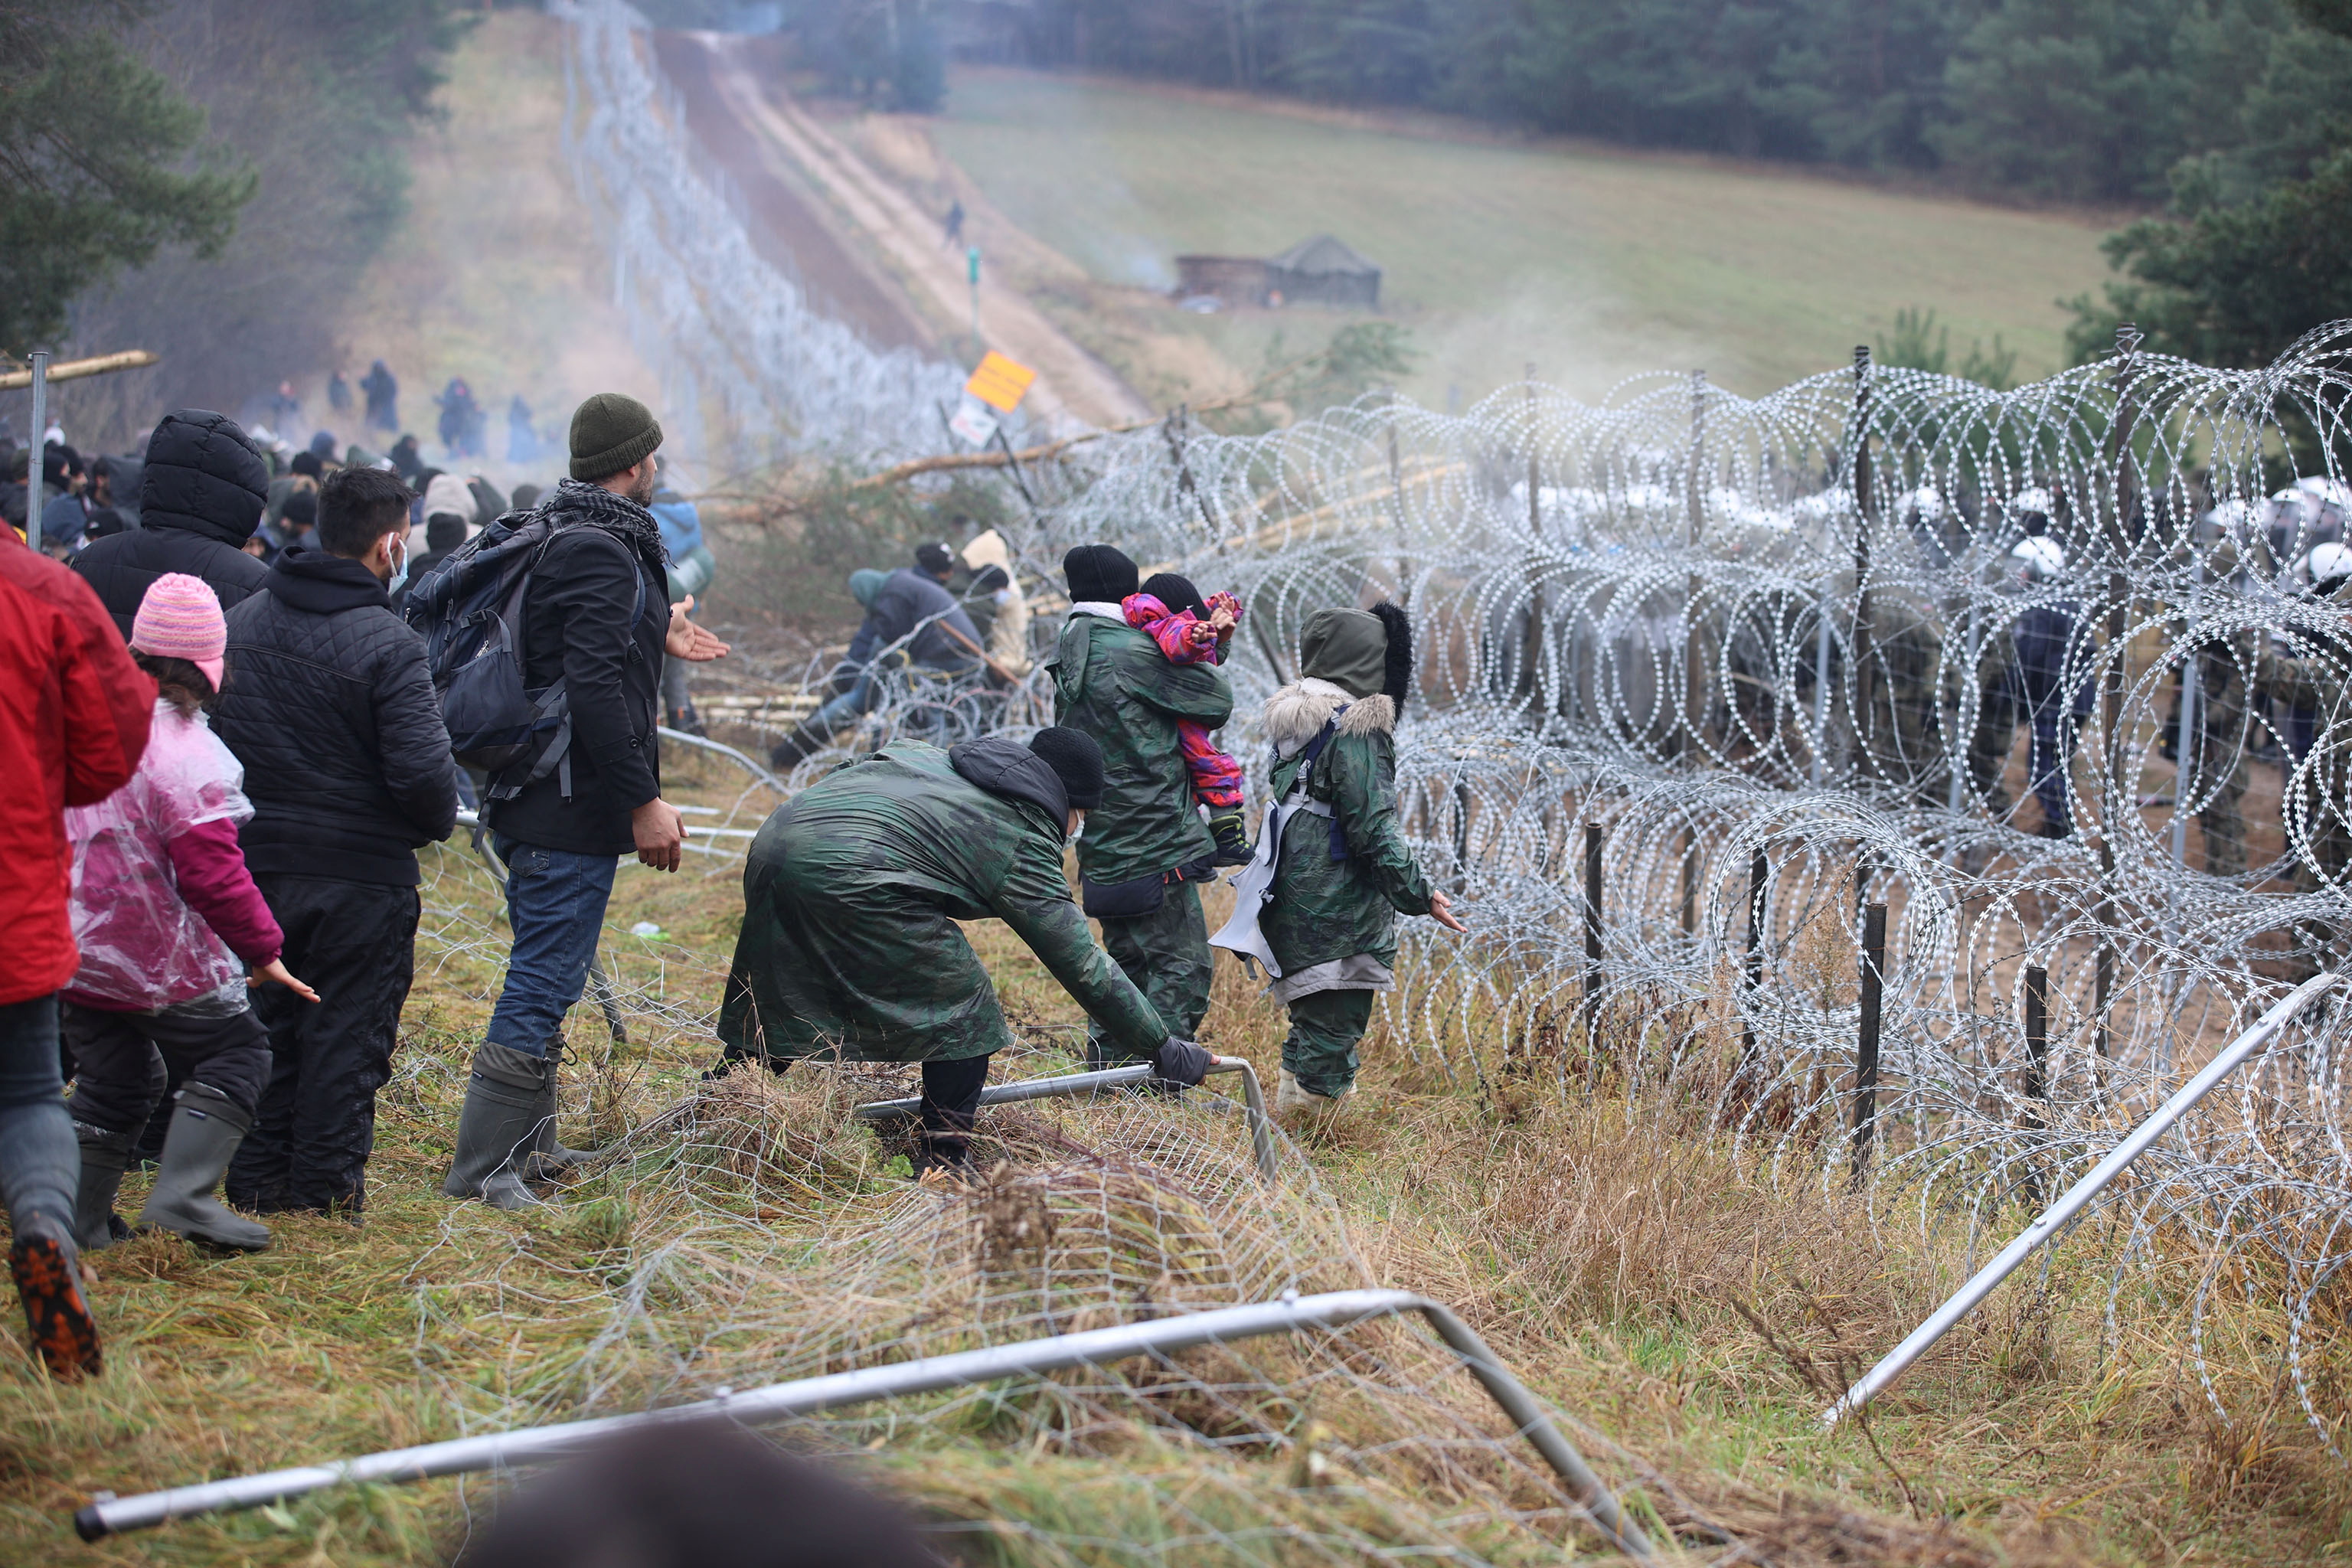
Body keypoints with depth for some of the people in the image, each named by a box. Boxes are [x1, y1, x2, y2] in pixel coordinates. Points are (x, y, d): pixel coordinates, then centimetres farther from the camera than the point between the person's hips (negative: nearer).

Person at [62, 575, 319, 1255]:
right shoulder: (185, 754, -21)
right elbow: (213, 874, -20)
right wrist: (263, 949, -9)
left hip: (72, 951, 7)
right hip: (161, 959, -7)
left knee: (112, 1078, 19)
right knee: (235, 1055, 7)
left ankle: (79, 1215, 17)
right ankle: (183, 1193, -6)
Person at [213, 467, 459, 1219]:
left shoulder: (239, 622, 4)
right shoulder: (387, 644, -17)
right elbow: (422, 770, -21)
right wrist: (440, 821, -1)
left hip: (254, 862, 6)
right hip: (360, 874, -6)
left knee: (264, 1022, 15)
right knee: (347, 1031, 5)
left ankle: (257, 1181, 19)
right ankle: (327, 1186, 9)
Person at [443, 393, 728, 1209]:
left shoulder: (556, 538, 13)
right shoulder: (602, 552, -18)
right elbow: (594, 690, -25)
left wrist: (654, 636, 34)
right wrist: (644, 801, -23)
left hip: (534, 801, 11)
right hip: (573, 811, -11)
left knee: (546, 979, 20)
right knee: (543, 982, -7)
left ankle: (529, 1144, 30)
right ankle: (481, 1169, -4)